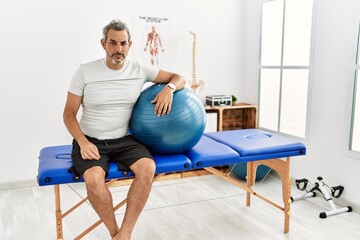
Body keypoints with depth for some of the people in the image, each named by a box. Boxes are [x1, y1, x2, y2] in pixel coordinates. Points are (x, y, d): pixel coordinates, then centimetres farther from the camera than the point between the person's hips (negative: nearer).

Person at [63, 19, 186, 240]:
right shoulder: (85, 72, -4)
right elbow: (69, 113, 1)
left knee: (148, 168, -28)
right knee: (93, 178, -32)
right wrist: (83, 143, -15)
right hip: (90, 140, -1)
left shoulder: (140, 70, 0)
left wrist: (169, 88, -17)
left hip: (124, 140, 2)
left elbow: (179, 78, 7)